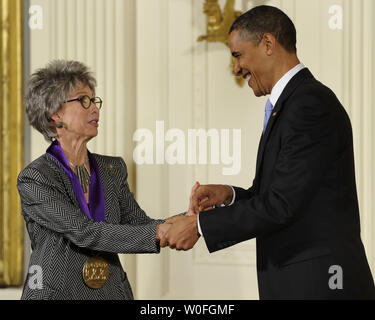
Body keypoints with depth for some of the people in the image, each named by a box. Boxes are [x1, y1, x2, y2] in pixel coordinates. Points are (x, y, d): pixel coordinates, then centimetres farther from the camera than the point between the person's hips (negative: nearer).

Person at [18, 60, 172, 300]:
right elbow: (85, 232, -21)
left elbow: (138, 224, 1)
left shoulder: (113, 169, 6)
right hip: (57, 292, -5)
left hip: (113, 291, 5)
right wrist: (158, 232, -26)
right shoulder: (34, 179, -12)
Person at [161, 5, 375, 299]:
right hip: (293, 282, 9)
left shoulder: (312, 104, -15)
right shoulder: (292, 102, 16)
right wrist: (230, 196, 3)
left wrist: (199, 225, -13)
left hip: (318, 284, -9)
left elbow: (281, 205, -19)